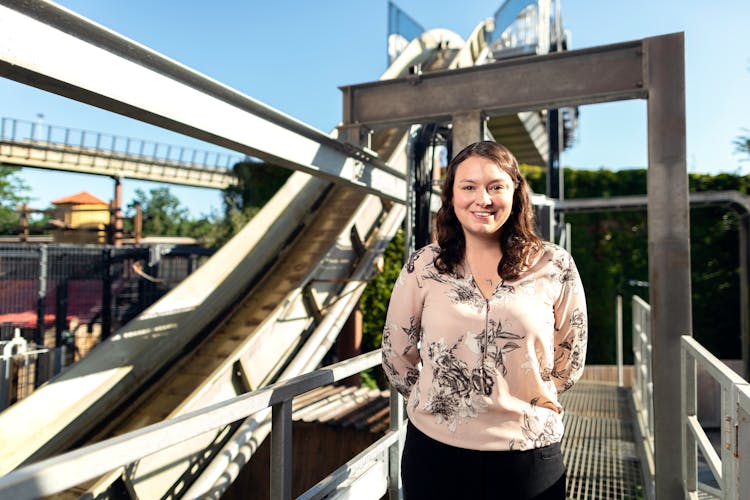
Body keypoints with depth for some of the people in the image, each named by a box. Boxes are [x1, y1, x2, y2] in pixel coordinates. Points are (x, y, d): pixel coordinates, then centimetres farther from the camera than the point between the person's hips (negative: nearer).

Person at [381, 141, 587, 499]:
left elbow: (569, 363, 4)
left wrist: (516, 403, 6)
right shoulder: (423, 266, -6)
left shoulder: (554, 267, -6)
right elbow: (396, 354, 3)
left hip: (529, 455, 0)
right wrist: (440, 402, 9)